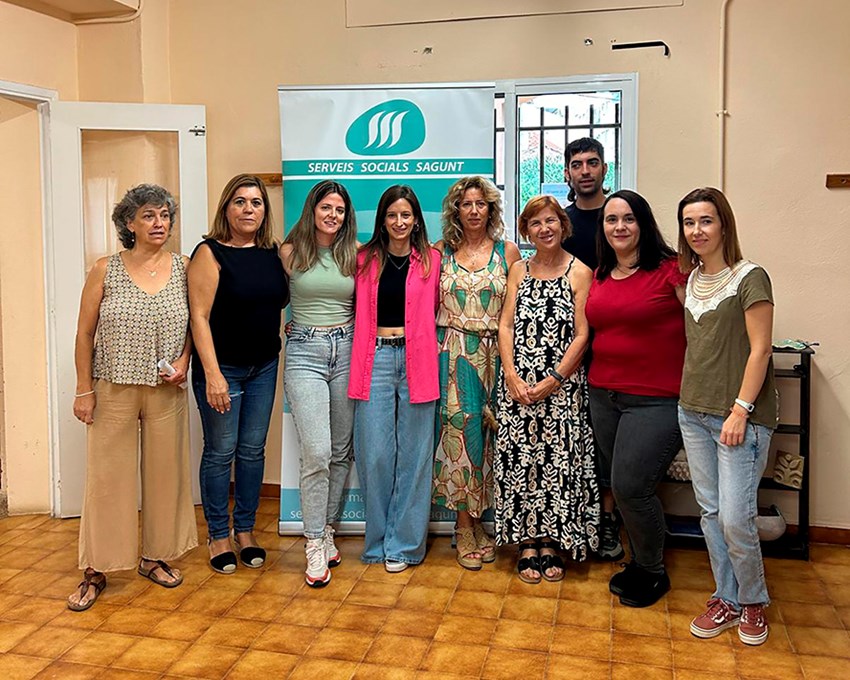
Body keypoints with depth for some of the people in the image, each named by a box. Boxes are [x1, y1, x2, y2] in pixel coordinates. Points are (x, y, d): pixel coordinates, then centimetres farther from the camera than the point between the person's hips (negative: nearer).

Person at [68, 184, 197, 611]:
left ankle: (154, 556, 27)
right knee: (107, 476, 3)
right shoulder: (105, 271, -3)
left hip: (166, 392, 2)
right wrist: (84, 390, -4)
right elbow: (85, 335, 0)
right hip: (113, 391, -2)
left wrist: (184, 361, -5)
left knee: (165, 473, 9)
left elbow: (194, 325, 12)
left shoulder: (183, 268, 2)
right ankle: (96, 570, 15)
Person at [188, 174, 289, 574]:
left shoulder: (273, 253, 5)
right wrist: (212, 374, -20)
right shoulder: (210, 253, -9)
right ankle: (219, 536, 18)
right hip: (221, 366, -5)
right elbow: (199, 317, -14)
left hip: (264, 366, 5)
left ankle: (245, 531, 25)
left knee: (253, 451, 11)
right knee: (220, 452, 4)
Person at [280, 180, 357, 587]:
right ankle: (315, 545, 0)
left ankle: (327, 531, 24)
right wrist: (290, 326, 8)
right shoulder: (290, 252, 3)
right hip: (305, 352, -3)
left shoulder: (355, 253, 7)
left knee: (341, 451, 8)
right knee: (317, 452, -11)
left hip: (346, 349, 3)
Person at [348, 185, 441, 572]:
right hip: (376, 359, 1)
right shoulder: (366, 260, 8)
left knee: (414, 454, 3)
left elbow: (435, 311, 12)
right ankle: (378, 540, 18)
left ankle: (404, 543, 16)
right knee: (374, 453, 1)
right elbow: (358, 311, 16)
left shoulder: (431, 260, 6)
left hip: (416, 361, 0)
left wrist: (425, 344, 0)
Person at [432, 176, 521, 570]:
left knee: (487, 430, 3)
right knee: (458, 427, -5)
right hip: (452, 354, 0)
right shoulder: (440, 252, 8)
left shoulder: (508, 251, 6)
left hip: (493, 355, 0)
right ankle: (464, 527, 6)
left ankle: (479, 519, 17)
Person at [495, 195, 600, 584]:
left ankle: (551, 542, 17)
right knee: (519, 460, 4)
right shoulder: (519, 270, 10)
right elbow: (506, 325, 5)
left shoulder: (579, 272, -1)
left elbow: (581, 335, -6)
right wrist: (512, 376, -8)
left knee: (558, 461, 1)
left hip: (561, 386, -3)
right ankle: (527, 543, 17)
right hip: (518, 385, 3)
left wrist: (552, 382, -12)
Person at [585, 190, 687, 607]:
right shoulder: (599, 276, 10)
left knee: (630, 487, -7)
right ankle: (640, 561, 33)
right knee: (621, 487, 13)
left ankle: (653, 572, 18)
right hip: (603, 395, 6)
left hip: (657, 400, -6)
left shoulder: (671, 271, -10)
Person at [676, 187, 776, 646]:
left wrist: (741, 411, -17)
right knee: (710, 511, 11)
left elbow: (760, 350, -12)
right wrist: (689, 398, 11)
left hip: (740, 417, -7)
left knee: (735, 517, -7)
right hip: (694, 412, 7)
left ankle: (754, 602, 17)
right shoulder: (691, 280, 11)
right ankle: (726, 599, 25)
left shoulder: (749, 278, -9)